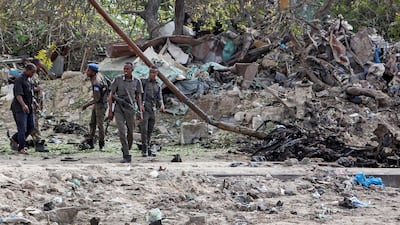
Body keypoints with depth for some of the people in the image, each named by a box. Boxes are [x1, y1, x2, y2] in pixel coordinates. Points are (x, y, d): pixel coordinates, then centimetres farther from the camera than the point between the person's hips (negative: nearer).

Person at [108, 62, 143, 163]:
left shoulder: (137, 82, 3)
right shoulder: (117, 80, -2)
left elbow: (138, 98, 11)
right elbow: (111, 95, 1)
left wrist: (140, 112, 5)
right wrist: (110, 111, -4)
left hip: (130, 109, 2)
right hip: (118, 109, -2)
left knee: (130, 133, 6)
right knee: (122, 132, -14)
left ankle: (126, 150, 33)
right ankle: (126, 156, -14)